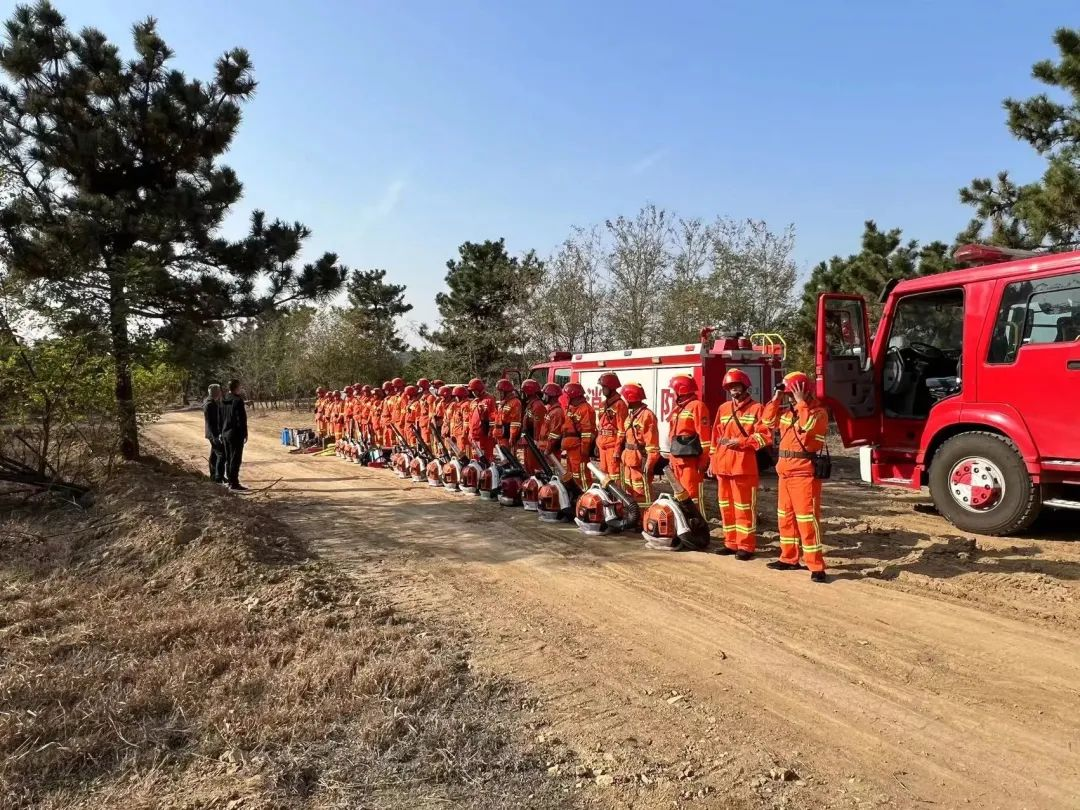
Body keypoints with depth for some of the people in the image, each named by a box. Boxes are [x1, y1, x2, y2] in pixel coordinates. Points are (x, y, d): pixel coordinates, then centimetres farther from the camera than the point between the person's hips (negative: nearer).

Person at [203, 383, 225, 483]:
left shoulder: (215, 403, 12)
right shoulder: (209, 404, -18)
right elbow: (209, 422, -22)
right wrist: (215, 436, -25)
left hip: (216, 433, 10)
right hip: (214, 434, -10)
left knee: (214, 454, 17)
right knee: (221, 455, -12)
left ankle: (214, 475, 26)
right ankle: (218, 477, -13)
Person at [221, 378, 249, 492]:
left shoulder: (224, 401, 9)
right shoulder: (238, 401, -15)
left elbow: (221, 418, 15)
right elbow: (241, 419, -18)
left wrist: (222, 432, 21)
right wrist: (245, 434, -12)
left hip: (225, 433, 8)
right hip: (236, 434, -8)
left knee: (228, 459, 14)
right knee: (235, 460, -5)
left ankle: (230, 481, 20)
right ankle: (234, 484, -5)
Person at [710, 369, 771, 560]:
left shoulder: (756, 408, -2)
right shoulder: (723, 408, 15)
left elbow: (765, 436, -10)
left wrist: (740, 442, -15)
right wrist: (713, 461, 12)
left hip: (744, 465, -6)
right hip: (723, 465, 6)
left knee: (744, 506, -3)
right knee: (726, 505, 11)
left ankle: (746, 546, 4)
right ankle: (731, 542, 21)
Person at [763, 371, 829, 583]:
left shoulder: (818, 411, -10)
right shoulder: (787, 410, 13)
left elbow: (807, 426, -27)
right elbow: (769, 420, 15)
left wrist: (801, 402, -19)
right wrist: (776, 398, 6)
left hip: (804, 471, -8)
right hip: (785, 470, 8)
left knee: (807, 518, -10)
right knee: (785, 516, 15)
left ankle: (816, 567, -7)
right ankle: (789, 558, 26)